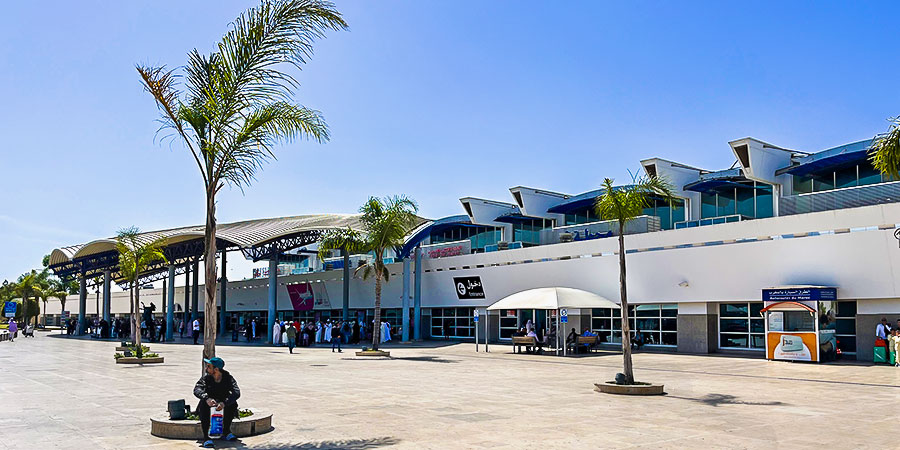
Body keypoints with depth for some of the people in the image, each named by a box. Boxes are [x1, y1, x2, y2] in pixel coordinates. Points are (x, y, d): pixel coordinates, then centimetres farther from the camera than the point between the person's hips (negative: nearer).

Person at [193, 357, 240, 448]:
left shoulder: (228, 378, -12)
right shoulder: (206, 378, -8)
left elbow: (237, 392, -27)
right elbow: (197, 389, -25)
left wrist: (224, 403, -44)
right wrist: (207, 398, -45)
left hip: (223, 407, 0)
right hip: (209, 407, 0)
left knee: (233, 402, -29)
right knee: (203, 403, -31)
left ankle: (226, 430, -10)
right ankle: (206, 436, -31)